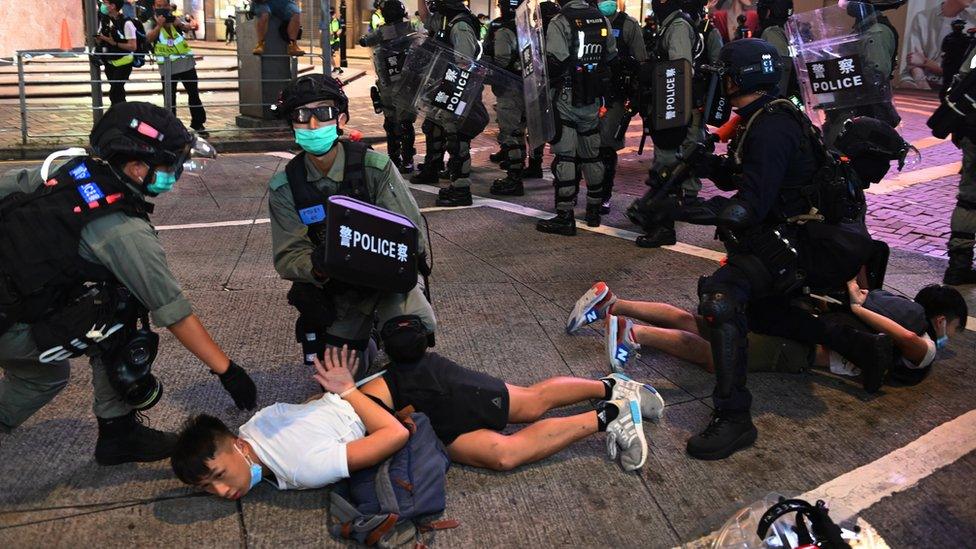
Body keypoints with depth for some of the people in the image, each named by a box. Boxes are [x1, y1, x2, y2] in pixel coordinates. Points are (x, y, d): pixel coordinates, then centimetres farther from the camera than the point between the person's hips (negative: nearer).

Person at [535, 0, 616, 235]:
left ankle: (565, 217, -3)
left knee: (564, 157, -3)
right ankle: (594, 211, 26)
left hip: (566, 99, -6)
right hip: (593, 101, 6)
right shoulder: (602, 20, 7)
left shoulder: (560, 22, -12)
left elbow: (554, 63, -21)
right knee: (592, 154, 16)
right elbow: (611, 59, 13)